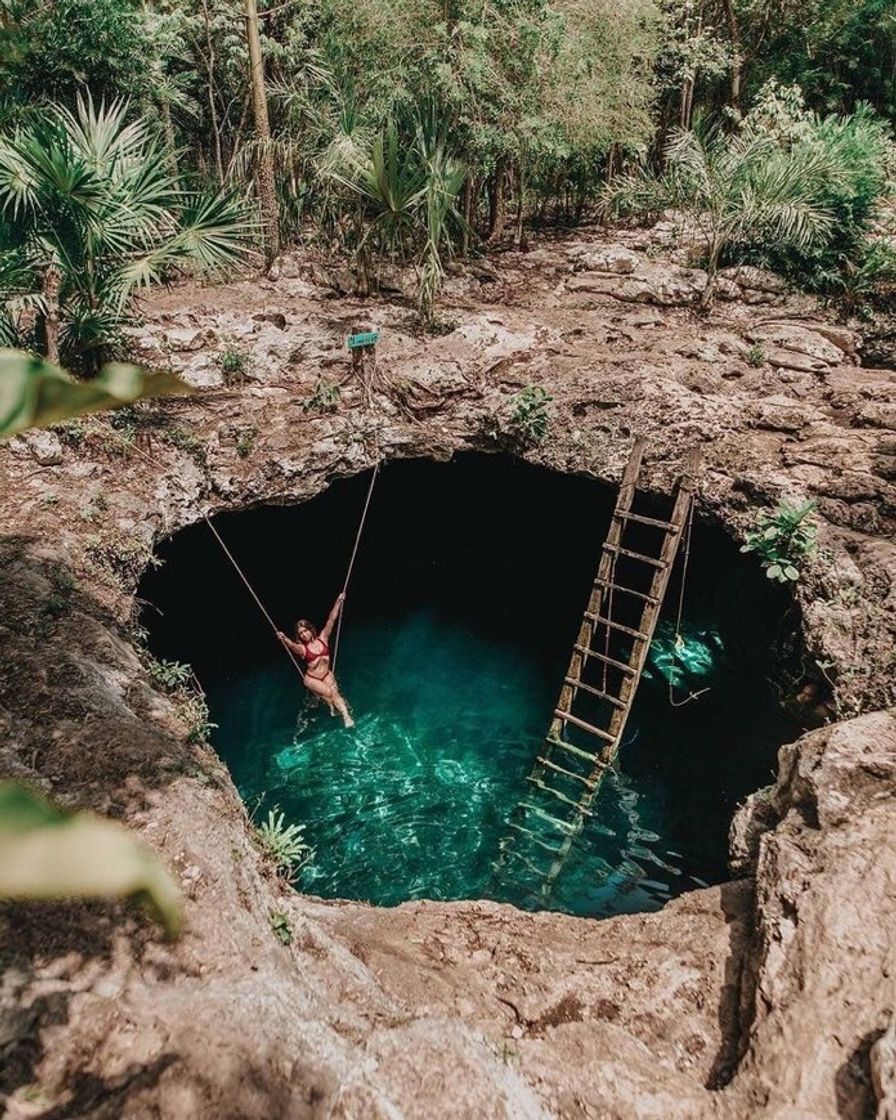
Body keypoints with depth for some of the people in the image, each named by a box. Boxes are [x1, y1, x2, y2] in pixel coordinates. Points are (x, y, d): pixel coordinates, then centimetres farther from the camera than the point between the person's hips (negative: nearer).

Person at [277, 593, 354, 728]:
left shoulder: (322, 639, -8)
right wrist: (284, 639, -63)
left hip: (326, 675, 2)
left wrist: (338, 602, -22)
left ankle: (346, 716, -19)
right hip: (312, 679, -2)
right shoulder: (302, 649, -16)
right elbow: (291, 645, -40)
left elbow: (331, 620, -15)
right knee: (330, 693, -19)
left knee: (335, 693, -17)